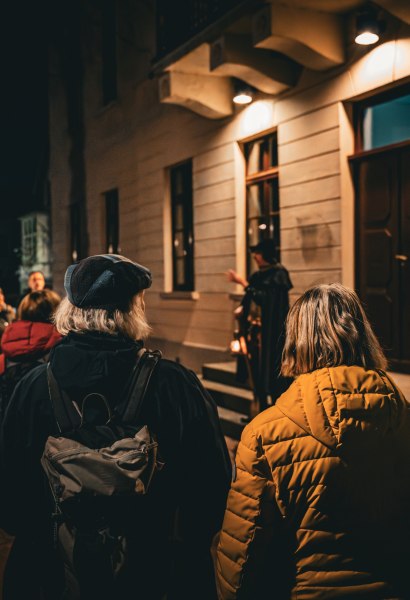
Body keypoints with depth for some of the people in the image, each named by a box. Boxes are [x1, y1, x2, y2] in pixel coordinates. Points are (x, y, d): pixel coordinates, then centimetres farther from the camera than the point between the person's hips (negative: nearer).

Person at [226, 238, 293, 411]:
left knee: (270, 369, -4)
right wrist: (241, 308, -3)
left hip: (270, 331, -8)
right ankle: (262, 409, 20)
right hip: (254, 327, 8)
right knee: (256, 368, 10)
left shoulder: (278, 274, -10)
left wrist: (242, 282, -20)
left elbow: (263, 297, -21)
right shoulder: (258, 275, 12)